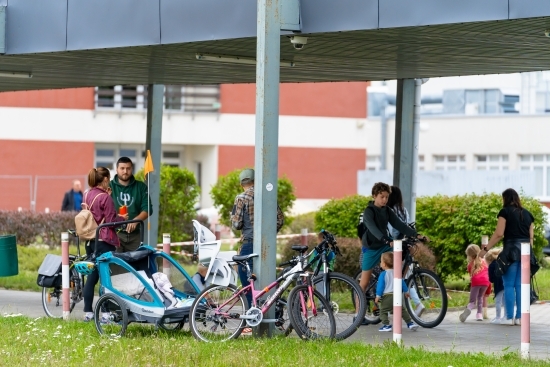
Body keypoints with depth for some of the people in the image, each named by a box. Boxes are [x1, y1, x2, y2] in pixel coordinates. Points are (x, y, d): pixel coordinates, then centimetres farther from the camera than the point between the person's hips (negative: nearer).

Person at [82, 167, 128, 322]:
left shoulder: (87, 195, 8)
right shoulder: (105, 197, -14)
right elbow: (111, 220, -15)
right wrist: (122, 218, 4)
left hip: (90, 240, 7)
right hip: (104, 241, -7)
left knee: (92, 276, 11)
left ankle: (88, 312, 11)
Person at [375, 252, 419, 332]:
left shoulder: (383, 274, -7)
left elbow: (380, 286, -11)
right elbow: (402, 283, 20)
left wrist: (378, 296, -7)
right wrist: (406, 291, 33)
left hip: (387, 296, -6)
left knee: (383, 311, 2)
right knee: (402, 310, 16)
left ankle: (386, 325, -9)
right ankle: (410, 323, 12)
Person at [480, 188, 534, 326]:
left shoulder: (505, 212, 0)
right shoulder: (527, 214, 16)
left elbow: (499, 234, -8)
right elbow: (531, 236, 14)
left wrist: (486, 249, -3)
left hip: (511, 249, -5)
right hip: (526, 250, 5)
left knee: (509, 285, -2)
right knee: (520, 285, 6)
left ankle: (509, 318, -6)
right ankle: (519, 317, 3)